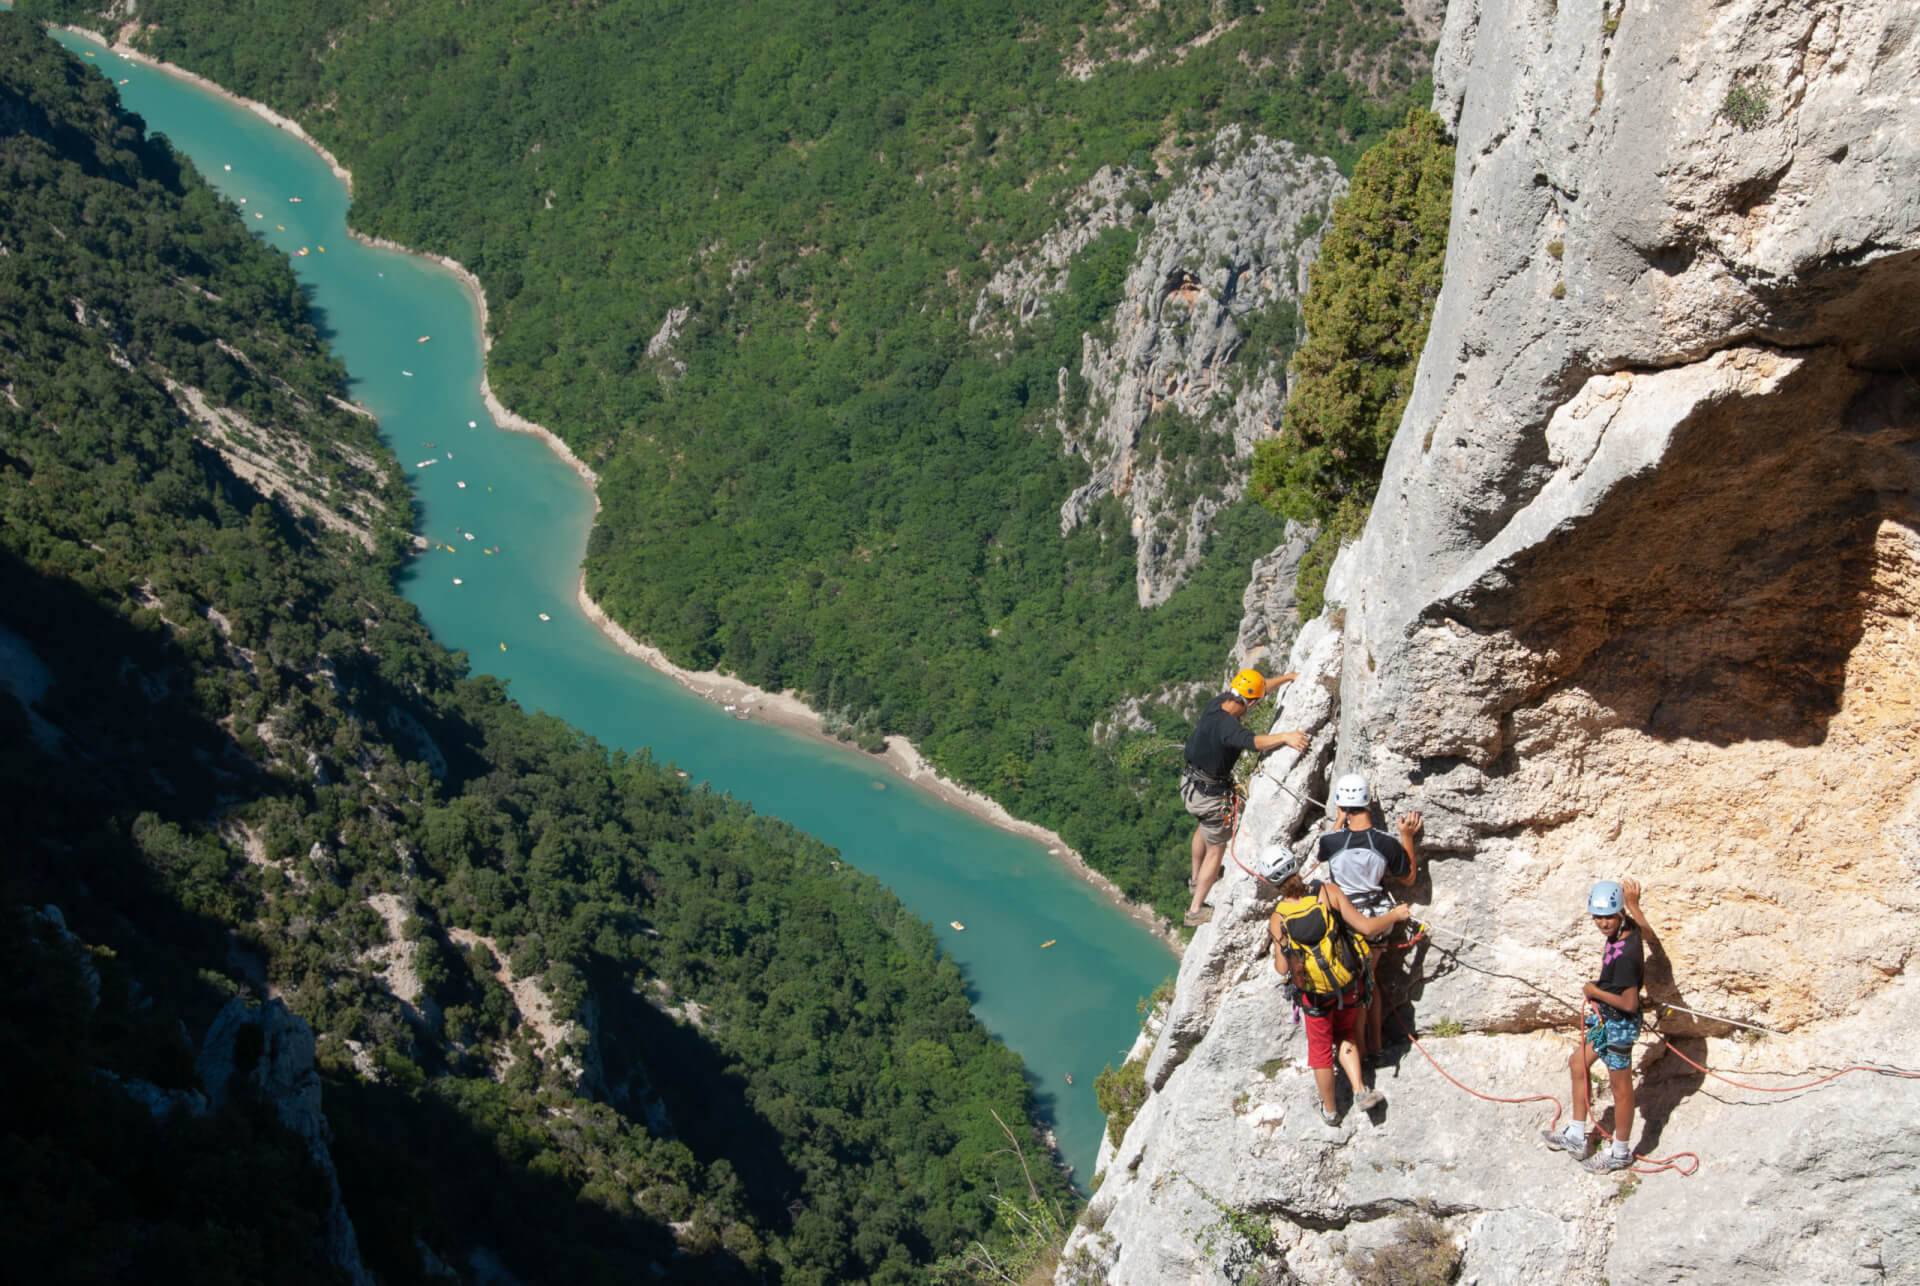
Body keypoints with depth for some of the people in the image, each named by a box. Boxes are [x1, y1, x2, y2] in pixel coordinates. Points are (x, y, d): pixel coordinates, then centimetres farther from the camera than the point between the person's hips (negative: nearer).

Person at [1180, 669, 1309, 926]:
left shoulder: (1218, 702, -8)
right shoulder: (1226, 725, -34)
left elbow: (1258, 685, 7)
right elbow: (1254, 741, -55)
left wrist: (1287, 677, 13)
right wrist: (1285, 736, -63)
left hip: (1190, 784, 9)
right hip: (1210, 796, -9)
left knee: (1203, 828, 36)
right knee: (1215, 850, 10)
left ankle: (1196, 876, 59)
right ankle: (1196, 910, 19)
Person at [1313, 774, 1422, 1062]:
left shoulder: (1331, 841, -22)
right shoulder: (1388, 843, -17)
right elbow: (1409, 878, 1)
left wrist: (1339, 819, 13)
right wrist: (1407, 836, 1)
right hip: (1377, 918, 3)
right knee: (1369, 979, 23)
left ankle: (1360, 1051, 21)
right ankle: (1375, 1045, 31)